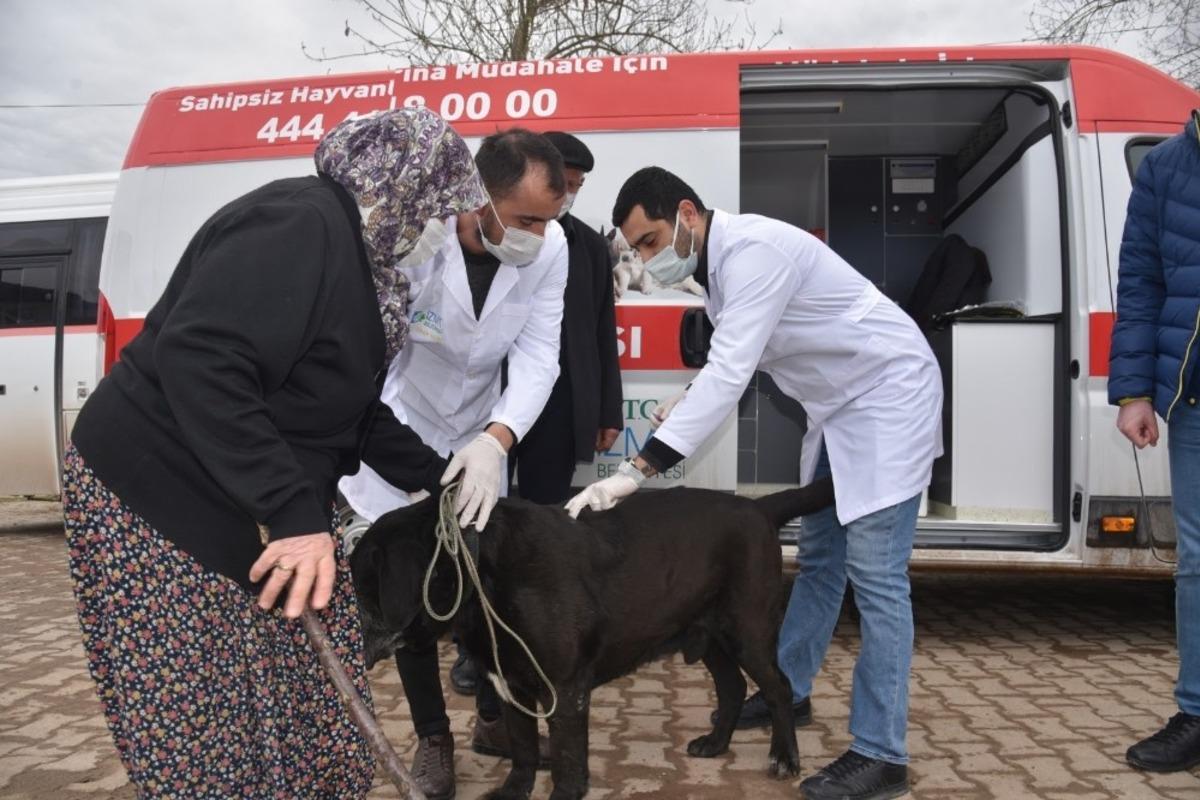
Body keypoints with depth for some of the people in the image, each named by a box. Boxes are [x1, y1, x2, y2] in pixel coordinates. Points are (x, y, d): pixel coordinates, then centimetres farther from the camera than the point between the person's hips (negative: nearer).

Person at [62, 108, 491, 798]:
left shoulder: (356, 253, 12)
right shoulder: (299, 223, -20)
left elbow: (351, 411, 18)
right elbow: (198, 360, -32)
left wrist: (440, 476, 18)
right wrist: (291, 511, -33)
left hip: (246, 512, 10)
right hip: (154, 506, -10)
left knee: (303, 712, 12)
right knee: (203, 738, 0)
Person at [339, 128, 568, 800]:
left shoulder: (550, 247, -18)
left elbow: (537, 356, -20)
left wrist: (495, 442, -37)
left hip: (481, 438, 4)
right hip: (397, 435, -3)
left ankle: (495, 717, 34)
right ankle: (433, 736, 26)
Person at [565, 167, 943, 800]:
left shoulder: (753, 250, -27)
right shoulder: (717, 263, 3)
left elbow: (730, 372, -37)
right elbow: (733, 361, 15)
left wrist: (637, 470, -40)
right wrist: (688, 404, -3)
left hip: (889, 393, -10)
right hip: (839, 405, 10)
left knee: (875, 574, -10)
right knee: (819, 556, 17)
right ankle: (787, 688, 32)